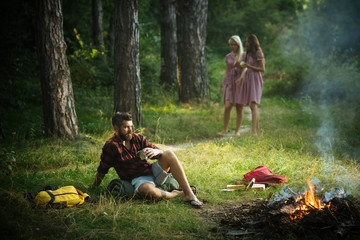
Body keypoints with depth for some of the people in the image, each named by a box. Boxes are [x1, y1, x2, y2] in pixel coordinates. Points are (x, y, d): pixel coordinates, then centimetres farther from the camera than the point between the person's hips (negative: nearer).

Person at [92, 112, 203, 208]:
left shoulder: (138, 138, 6)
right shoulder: (110, 146, -7)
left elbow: (161, 153, 3)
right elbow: (102, 171, -1)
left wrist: (156, 151, -21)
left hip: (153, 172, 5)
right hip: (138, 179, -5)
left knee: (169, 154, -22)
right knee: (148, 190, -41)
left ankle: (189, 194, -27)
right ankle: (177, 193, -13)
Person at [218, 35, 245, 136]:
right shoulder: (228, 57, 12)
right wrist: (223, 85, 11)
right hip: (229, 82, 2)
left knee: (239, 108, -1)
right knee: (227, 106, -11)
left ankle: (237, 130, 6)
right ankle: (225, 129, -1)